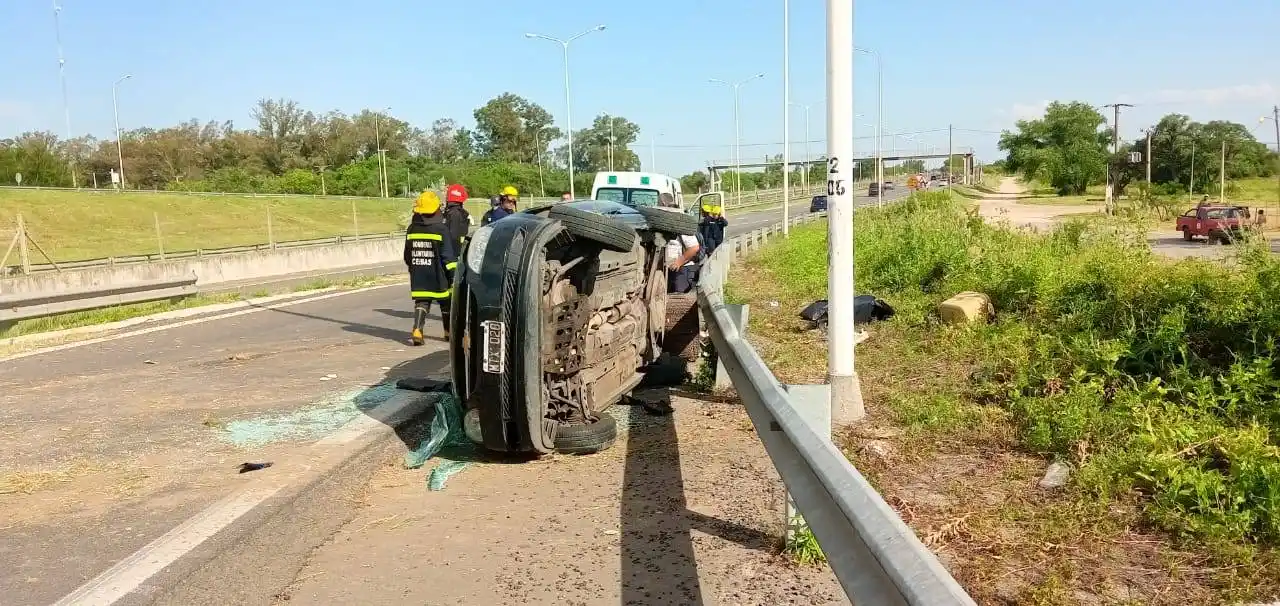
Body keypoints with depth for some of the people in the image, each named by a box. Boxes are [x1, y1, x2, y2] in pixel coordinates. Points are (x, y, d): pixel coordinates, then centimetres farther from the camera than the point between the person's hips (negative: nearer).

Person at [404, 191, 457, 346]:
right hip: (438, 275, -3)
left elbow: (407, 255, 12)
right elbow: (449, 255, -13)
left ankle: (417, 330, -16)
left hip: (418, 275, 3)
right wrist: (453, 274, -7)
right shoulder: (441, 229, -12)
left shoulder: (411, 229, 2)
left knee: (421, 302, 6)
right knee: (446, 302, 14)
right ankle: (449, 332, 27)